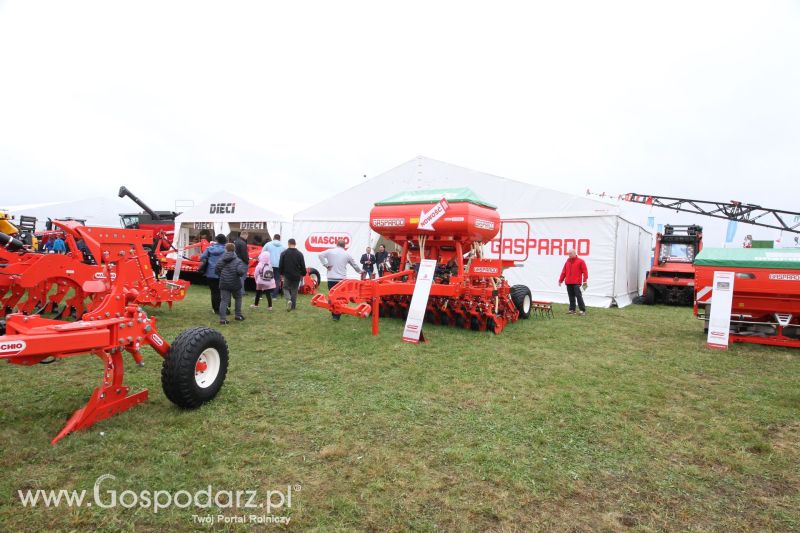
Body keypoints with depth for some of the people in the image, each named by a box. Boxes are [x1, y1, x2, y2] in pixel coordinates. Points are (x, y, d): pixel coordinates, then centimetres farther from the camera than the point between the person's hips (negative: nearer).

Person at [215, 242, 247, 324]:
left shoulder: (221, 260, 2)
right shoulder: (237, 261, -11)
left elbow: (216, 269, 3)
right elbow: (240, 271, -24)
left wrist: (221, 276, 16)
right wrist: (245, 268, -4)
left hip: (224, 284, 3)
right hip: (235, 284, -3)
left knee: (224, 300, 3)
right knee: (238, 298, 20)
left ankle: (222, 318, -5)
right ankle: (237, 315, 25)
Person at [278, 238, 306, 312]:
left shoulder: (284, 253, -4)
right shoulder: (299, 253, -3)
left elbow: (280, 265, 0)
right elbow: (303, 266, 0)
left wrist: (281, 273, 13)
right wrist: (302, 274, 11)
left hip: (287, 276, -1)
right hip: (296, 276, 1)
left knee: (286, 288, 13)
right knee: (294, 291, 11)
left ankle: (288, 300, -14)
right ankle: (293, 306, 14)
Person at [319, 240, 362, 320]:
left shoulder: (330, 251, 5)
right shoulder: (346, 254, 8)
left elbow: (321, 255, -9)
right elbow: (354, 264, 19)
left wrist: (326, 265, -3)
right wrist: (360, 271, 35)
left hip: (331, 278, 1)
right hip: (341, 279, -1)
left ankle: (333, 314, 17)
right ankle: (337, 315, 1)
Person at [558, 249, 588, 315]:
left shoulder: (580, 261, 1)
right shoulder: (567, 262, 16)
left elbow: (585, 271, -3)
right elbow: (564, 272, 18)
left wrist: (585, 281, -10)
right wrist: (560, 280, 17)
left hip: (576, 283, -5)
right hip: (568, 283, 5)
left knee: (579, 296, -8)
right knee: (571, 297, 7)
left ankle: (582, 310, -3)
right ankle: (572, 310, 13)